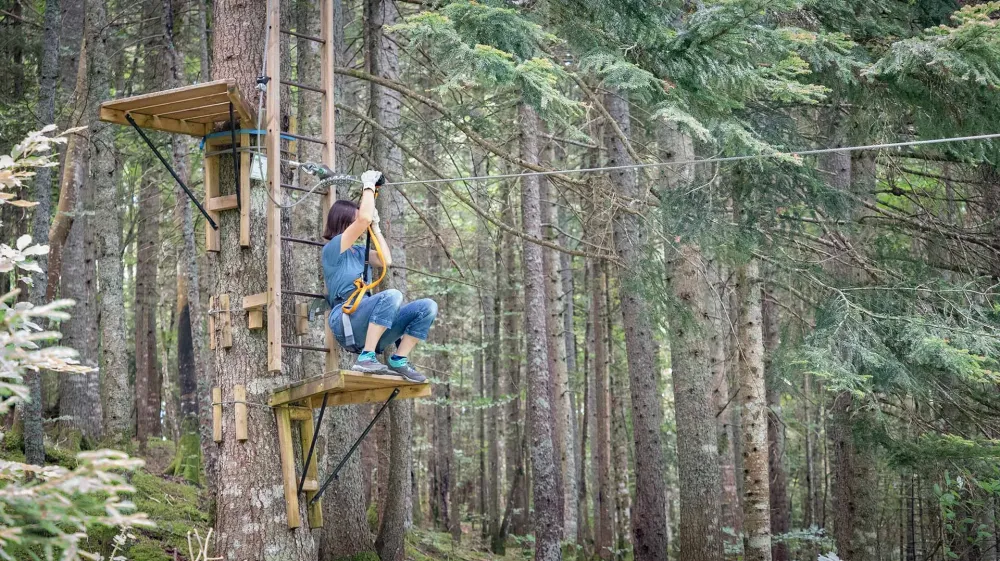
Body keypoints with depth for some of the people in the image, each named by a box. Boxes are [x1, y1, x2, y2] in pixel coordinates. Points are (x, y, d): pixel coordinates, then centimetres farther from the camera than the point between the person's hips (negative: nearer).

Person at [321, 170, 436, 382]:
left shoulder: (359, 252, 25)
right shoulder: (332, 249, 0)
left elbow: (386, 261, 12)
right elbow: (364, 218, -12)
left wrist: (375, 227, 16)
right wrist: (369, 185, 1)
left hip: (368, 324, 8)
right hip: (346, 324, -8)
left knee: (428, 307, -7)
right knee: (392, 295, -35)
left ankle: (399, 360, -7)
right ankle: (366, 358, -32)